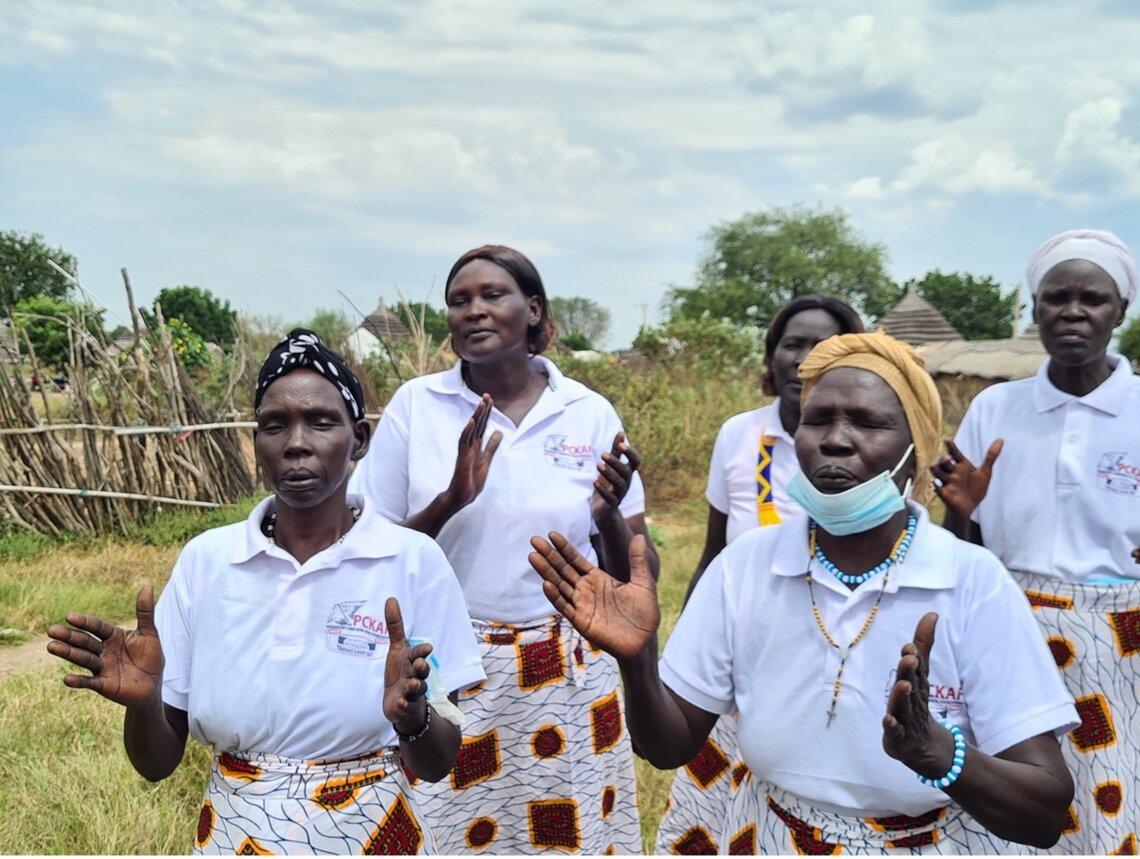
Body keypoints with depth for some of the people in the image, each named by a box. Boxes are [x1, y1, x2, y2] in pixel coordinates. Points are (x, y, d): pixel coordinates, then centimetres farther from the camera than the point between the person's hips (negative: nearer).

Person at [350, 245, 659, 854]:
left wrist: (609, 517, -17)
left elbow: (632, 573, 4)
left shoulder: (590, 413, -1)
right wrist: (450, 500, -18)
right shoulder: (415, 405, -3)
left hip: (566, 672, 1)